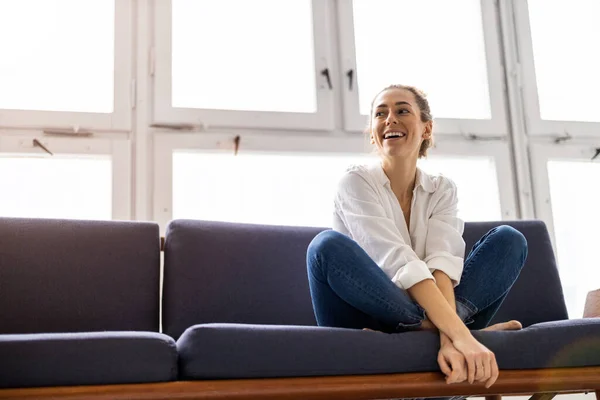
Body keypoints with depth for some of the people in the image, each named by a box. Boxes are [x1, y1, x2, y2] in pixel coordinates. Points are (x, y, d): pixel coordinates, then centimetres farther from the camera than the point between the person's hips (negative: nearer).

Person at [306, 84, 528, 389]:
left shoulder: (442, 190, 7)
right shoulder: (355, 182, -6)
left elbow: (443, 263, -13)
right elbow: (398, 263, -21)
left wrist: (449, 336, -33)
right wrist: (460, 333, -34)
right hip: (366, 324, -3)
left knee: (509, 239, -7)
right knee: (328, 245, -30)